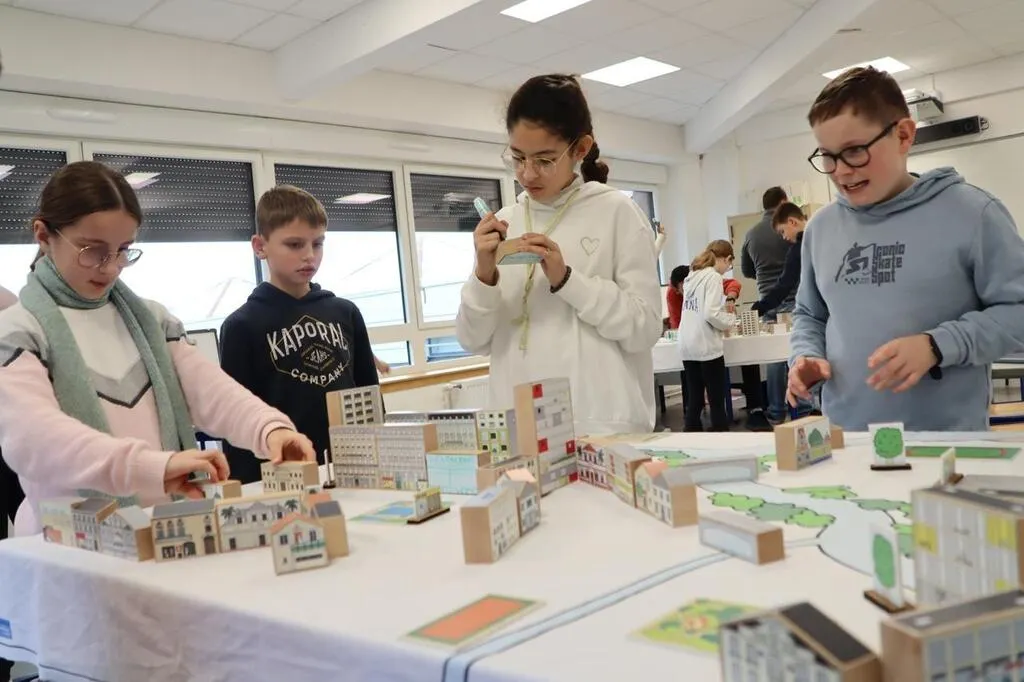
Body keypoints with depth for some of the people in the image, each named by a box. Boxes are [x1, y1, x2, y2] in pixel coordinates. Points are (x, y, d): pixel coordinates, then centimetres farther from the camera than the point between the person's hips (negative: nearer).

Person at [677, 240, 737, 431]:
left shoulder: (693, 276, 13)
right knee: (717, 403, 1)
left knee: (694, 401, 10)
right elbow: (711, 314, -19)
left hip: (687, 347, 7)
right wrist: (731, 318, -2)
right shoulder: (713, 277, -10)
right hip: (707, 347, -7)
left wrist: (725, 308, 19)